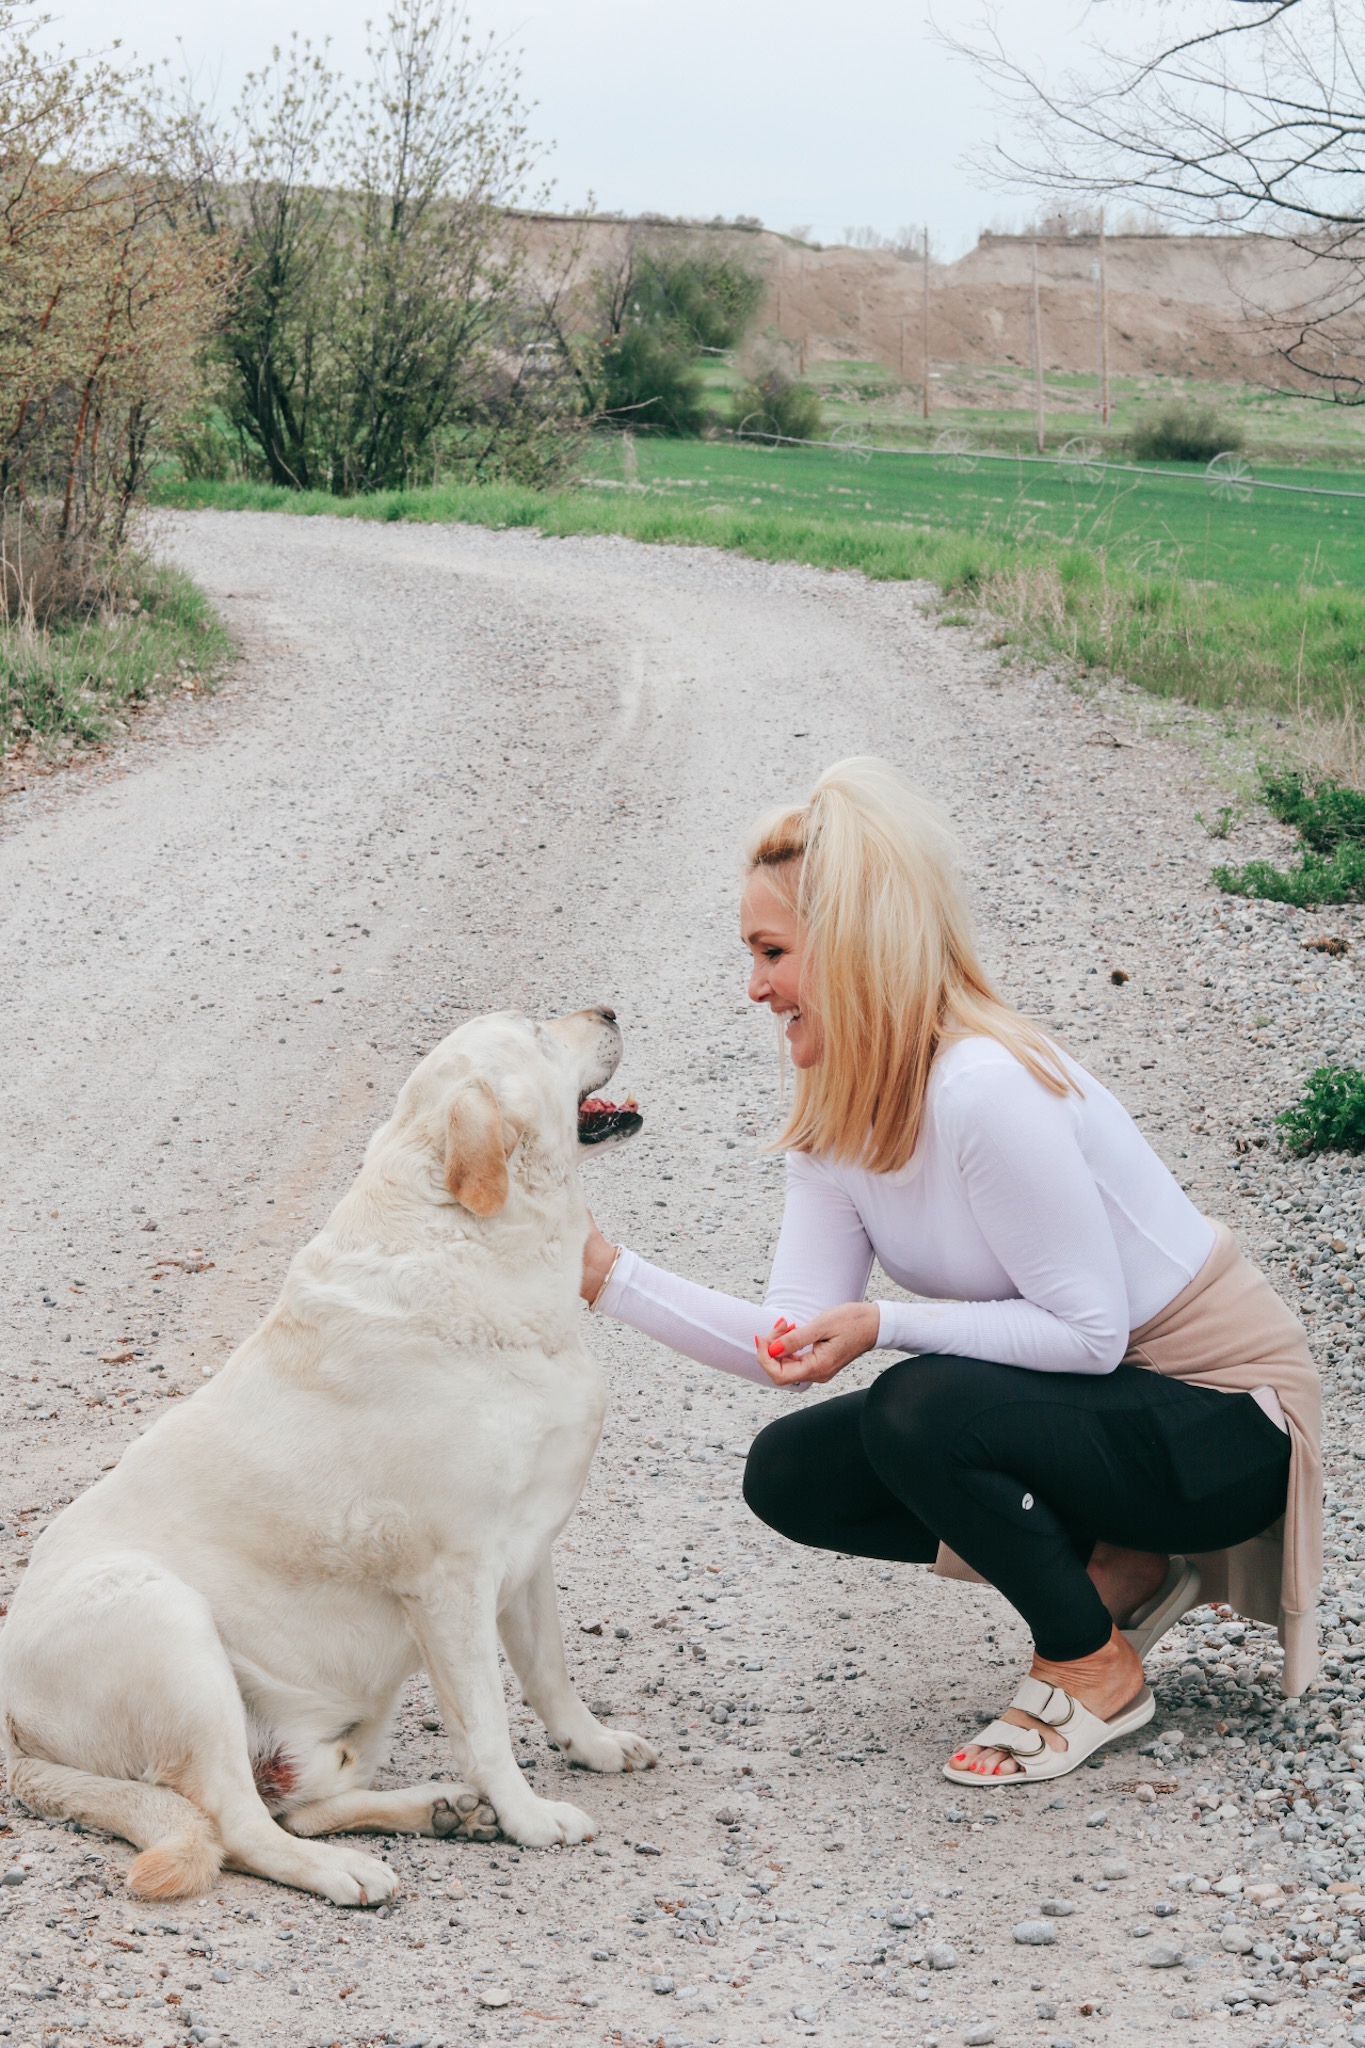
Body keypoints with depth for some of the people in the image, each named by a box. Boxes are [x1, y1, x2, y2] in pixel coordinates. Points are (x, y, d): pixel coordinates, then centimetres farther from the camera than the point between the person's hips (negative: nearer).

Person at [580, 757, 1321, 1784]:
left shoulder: (986, 1090, -28)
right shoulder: (836, 1115, -1)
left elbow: (1089, 1332, -24)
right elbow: (799, 1343, -4)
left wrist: (886, 1325, -29)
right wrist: (610, 1272, -11)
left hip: (1223, 1419, -9)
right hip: (1084, 1402, 9)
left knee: (924, 1409, -31)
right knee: (790, 1473, -1)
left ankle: (1095, 1667, -5)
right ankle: (1111, 1571, 9)